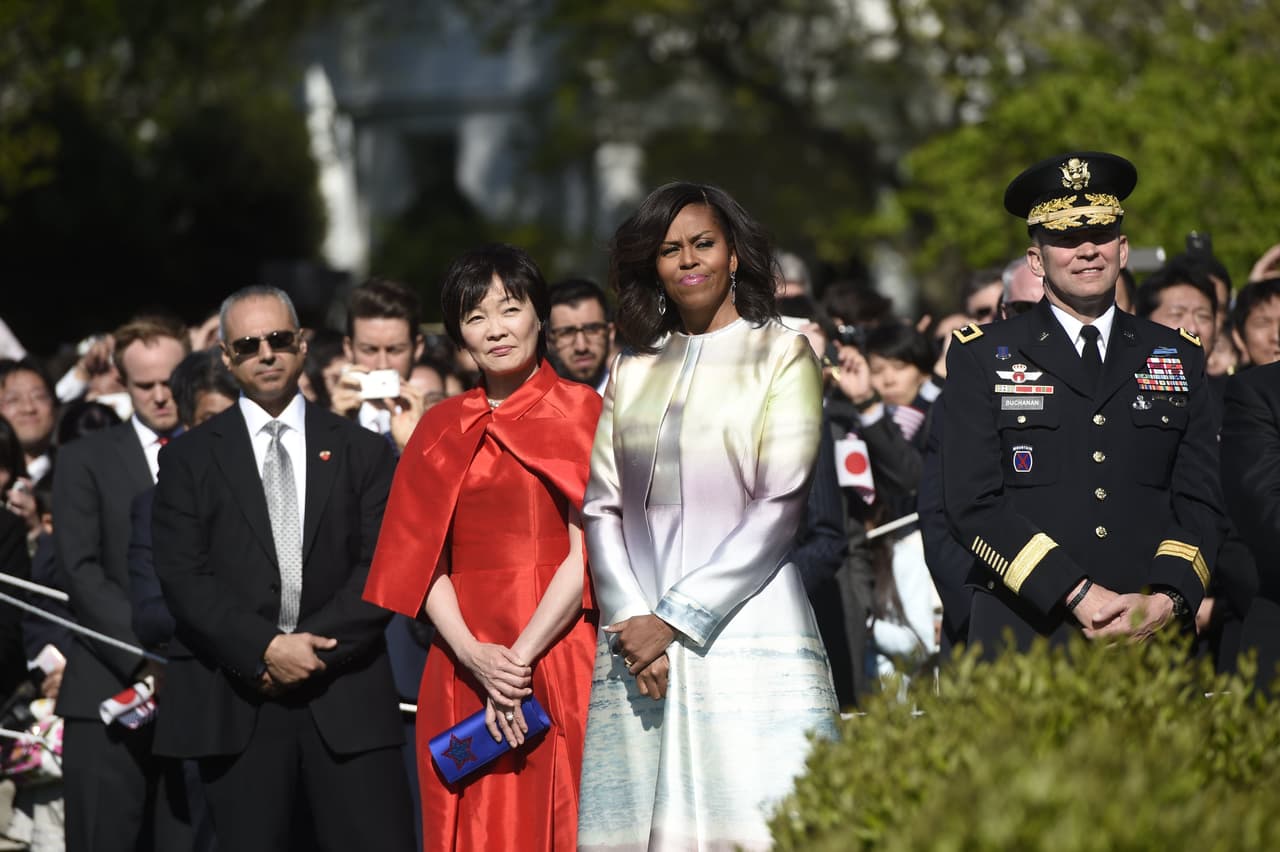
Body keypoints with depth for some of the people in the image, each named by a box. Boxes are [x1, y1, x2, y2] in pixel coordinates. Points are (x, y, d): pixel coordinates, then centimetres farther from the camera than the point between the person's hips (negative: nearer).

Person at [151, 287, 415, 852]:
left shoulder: (361, 451, 12)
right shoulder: (189, 459, 9)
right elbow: (183, 577, -1)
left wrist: (316, 646, -10)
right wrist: (266, 648, -12)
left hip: (347, 698, 0)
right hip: (236, 706, 0)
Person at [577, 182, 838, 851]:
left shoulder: (781, 355, 4)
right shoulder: (633, 370, 17)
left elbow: (779, 506, -5)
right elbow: (601, 507, 11)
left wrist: (674, 620, -10)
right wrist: (632, 623, -6)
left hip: (747, 636, -3)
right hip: (638, 648, 4)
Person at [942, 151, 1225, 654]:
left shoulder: (1179, 358, 13)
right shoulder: (981, 359, 5)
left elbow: (1201, 503, 8)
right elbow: (974, 502, -4)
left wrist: (1166, 602, -10)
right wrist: (1078, 596, -14)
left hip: (1153, 637, 2)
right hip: (1024, 641, -2)